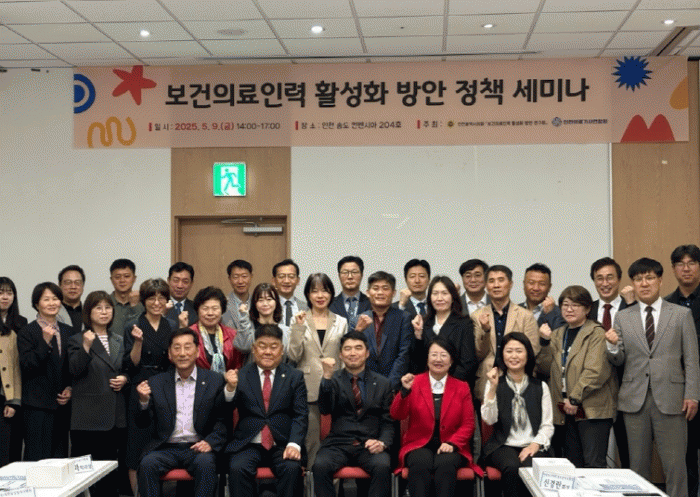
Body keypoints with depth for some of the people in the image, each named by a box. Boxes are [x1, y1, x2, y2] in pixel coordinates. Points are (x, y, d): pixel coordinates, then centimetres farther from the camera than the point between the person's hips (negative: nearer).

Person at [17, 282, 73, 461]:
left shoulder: (68, 332, 13)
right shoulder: (27, 332, -2)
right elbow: (26, 366, -11)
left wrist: (70, 389, 3)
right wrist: (45, 342, -20)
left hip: (62, 405, 5)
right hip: (37, 407, -5)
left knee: (61, 456, 6)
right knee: (37, 458, -6)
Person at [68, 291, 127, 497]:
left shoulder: (119, 341, 14)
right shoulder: (77, 340, -2)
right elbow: (75, 370, -14)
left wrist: (124, 379, 1)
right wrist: (86, 346, -25)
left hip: (114, 414, 5)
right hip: (88, 415, -5)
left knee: (110, 463, 11)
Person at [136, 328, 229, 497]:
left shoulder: (215, 381, 7)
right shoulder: (156, 383, 11)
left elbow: (223, 420, 4)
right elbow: (143, 424, 8)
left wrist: (210, 442, -14)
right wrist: (143, 401, -11)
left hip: (198, 448, -1)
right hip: (165, 449, 1)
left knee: (205, 464, -32)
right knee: (147, 464, -28)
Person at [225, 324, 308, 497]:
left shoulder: (295, 377, 10)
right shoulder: (241, 376, 8)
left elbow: (301, 415, 4)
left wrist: (294, 444, -14)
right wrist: (230, 388, -22)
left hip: (282, 445, 0)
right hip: (248, 445, 0)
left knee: (292, 468, -29)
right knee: (237, 468, -28)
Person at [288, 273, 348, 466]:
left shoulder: (341, 323, 10)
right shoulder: (299, 321, 5)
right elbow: (293, 356, -4)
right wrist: (298, 328, -12)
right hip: (308, 389, -1)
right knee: (311, 439, 0)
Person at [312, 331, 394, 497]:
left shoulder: (382, 383, 13)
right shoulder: (333, 380, 11)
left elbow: (388, 422, 11)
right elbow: (325, 409, -5)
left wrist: (382, 442, -10)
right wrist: (327, 377, -18)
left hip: (369, 446, 0)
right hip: (338, 444, 0)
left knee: (383, 466, -32)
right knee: (320, 465, -31)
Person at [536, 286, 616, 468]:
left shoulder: (597, 334, -5)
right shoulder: (557, 334, 17)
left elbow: (596, 372, -14)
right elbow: (546, 369, 11)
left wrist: (575, 398, -14)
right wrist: (545, 342, -1)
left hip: (592, 410, -6)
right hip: (566, 411, 6)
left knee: (593, 464, -9)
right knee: (572, 465, 8)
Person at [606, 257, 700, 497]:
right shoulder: (622, 317, 9)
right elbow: (619, 360, 7)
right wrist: (612, 345, -15)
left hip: (670, 398, -2)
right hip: (635, 398, 2)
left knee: (675, 464, 0)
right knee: (638, 464, 8)